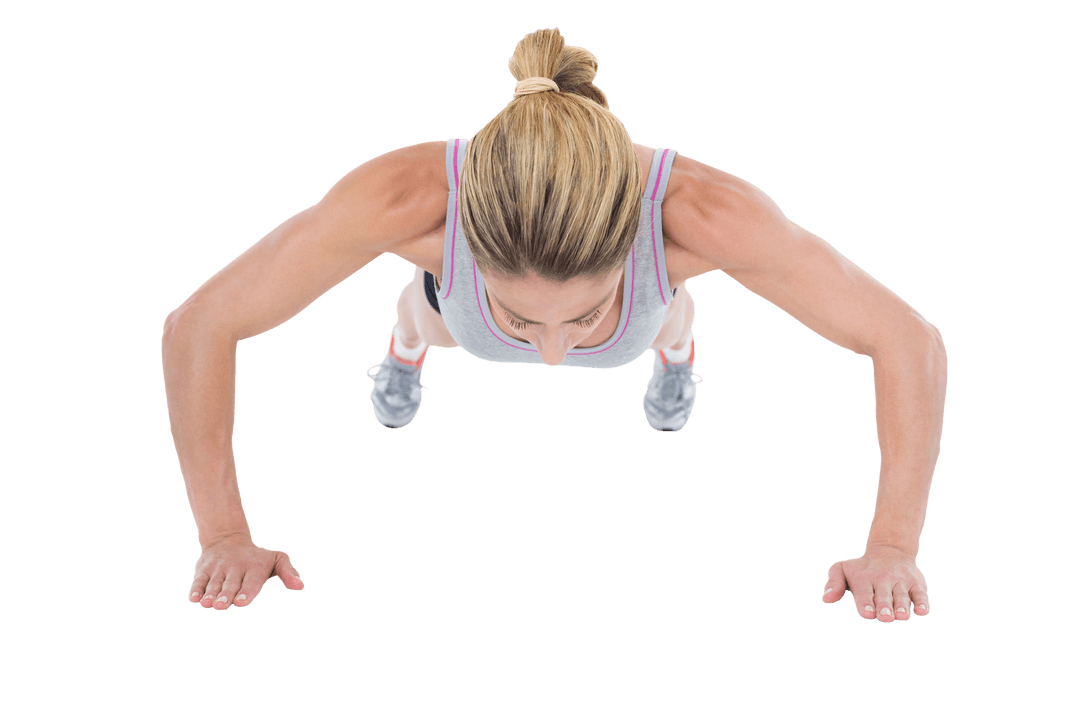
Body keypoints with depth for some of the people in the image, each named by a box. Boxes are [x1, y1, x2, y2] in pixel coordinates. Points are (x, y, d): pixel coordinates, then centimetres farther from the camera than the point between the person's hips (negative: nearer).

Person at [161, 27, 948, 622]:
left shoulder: (698, 209, -50)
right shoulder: (405, 193, -51)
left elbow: (911, 342, -38)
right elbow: (198, 327, -38)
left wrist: (892, 548, -43)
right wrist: (225, 535, -39)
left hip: (640, 282, 0)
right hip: (470, 284, 0)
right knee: (430, 314, 38)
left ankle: (671, 338, 76)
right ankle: (411, 337, 76)